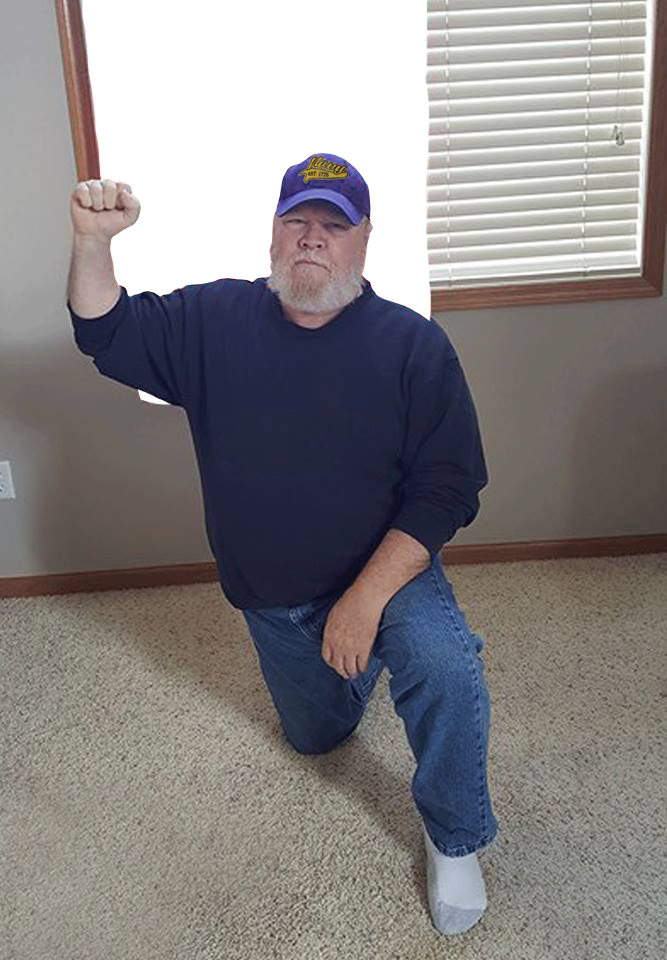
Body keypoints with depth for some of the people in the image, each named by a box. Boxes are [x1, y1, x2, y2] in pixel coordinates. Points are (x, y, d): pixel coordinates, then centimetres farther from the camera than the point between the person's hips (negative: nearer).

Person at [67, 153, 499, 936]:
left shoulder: (413, 344, -17)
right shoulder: (213, 320, -6)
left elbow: (447, 488, -20)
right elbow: (108, 336, -1)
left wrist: (367, 597, -28)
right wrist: (93, 240, -21)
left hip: (388, 570, -3)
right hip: (270, 599, 4)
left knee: (446, 665, -33)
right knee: (316, 736, 22)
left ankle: (455, 839, -7)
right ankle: (357, 663, 55)